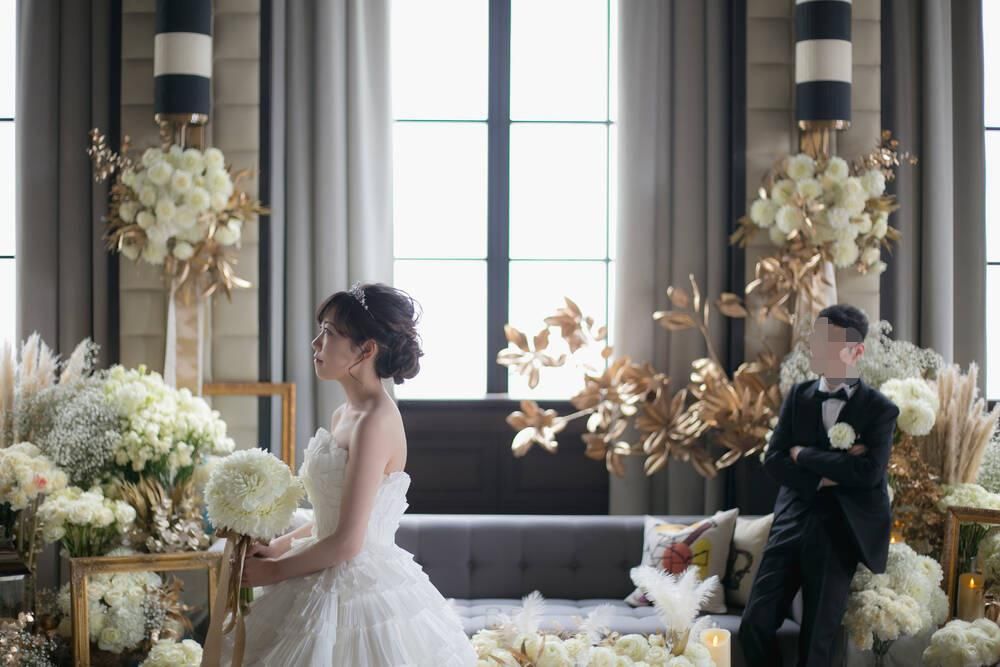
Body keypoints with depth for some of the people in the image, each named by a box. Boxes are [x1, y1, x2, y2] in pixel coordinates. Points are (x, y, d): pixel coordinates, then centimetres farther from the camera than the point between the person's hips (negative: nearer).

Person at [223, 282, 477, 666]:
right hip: (332, 589, 9)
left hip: (361, 592, -9)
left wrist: (273, 571, -11)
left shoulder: (375, 422, -20)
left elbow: (347, 542, -22)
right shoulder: (344, 415, 7)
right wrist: (277, 547, 8)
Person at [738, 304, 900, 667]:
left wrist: (804, 455, -8)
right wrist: (824, 475, -14)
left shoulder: (880, 409, -2)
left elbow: (870, 471, -17)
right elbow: (773, 460, 2)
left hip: (840, 531, -3)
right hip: (792, 523, 3)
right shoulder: (798, 396, 10)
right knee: (754, 625, -4)